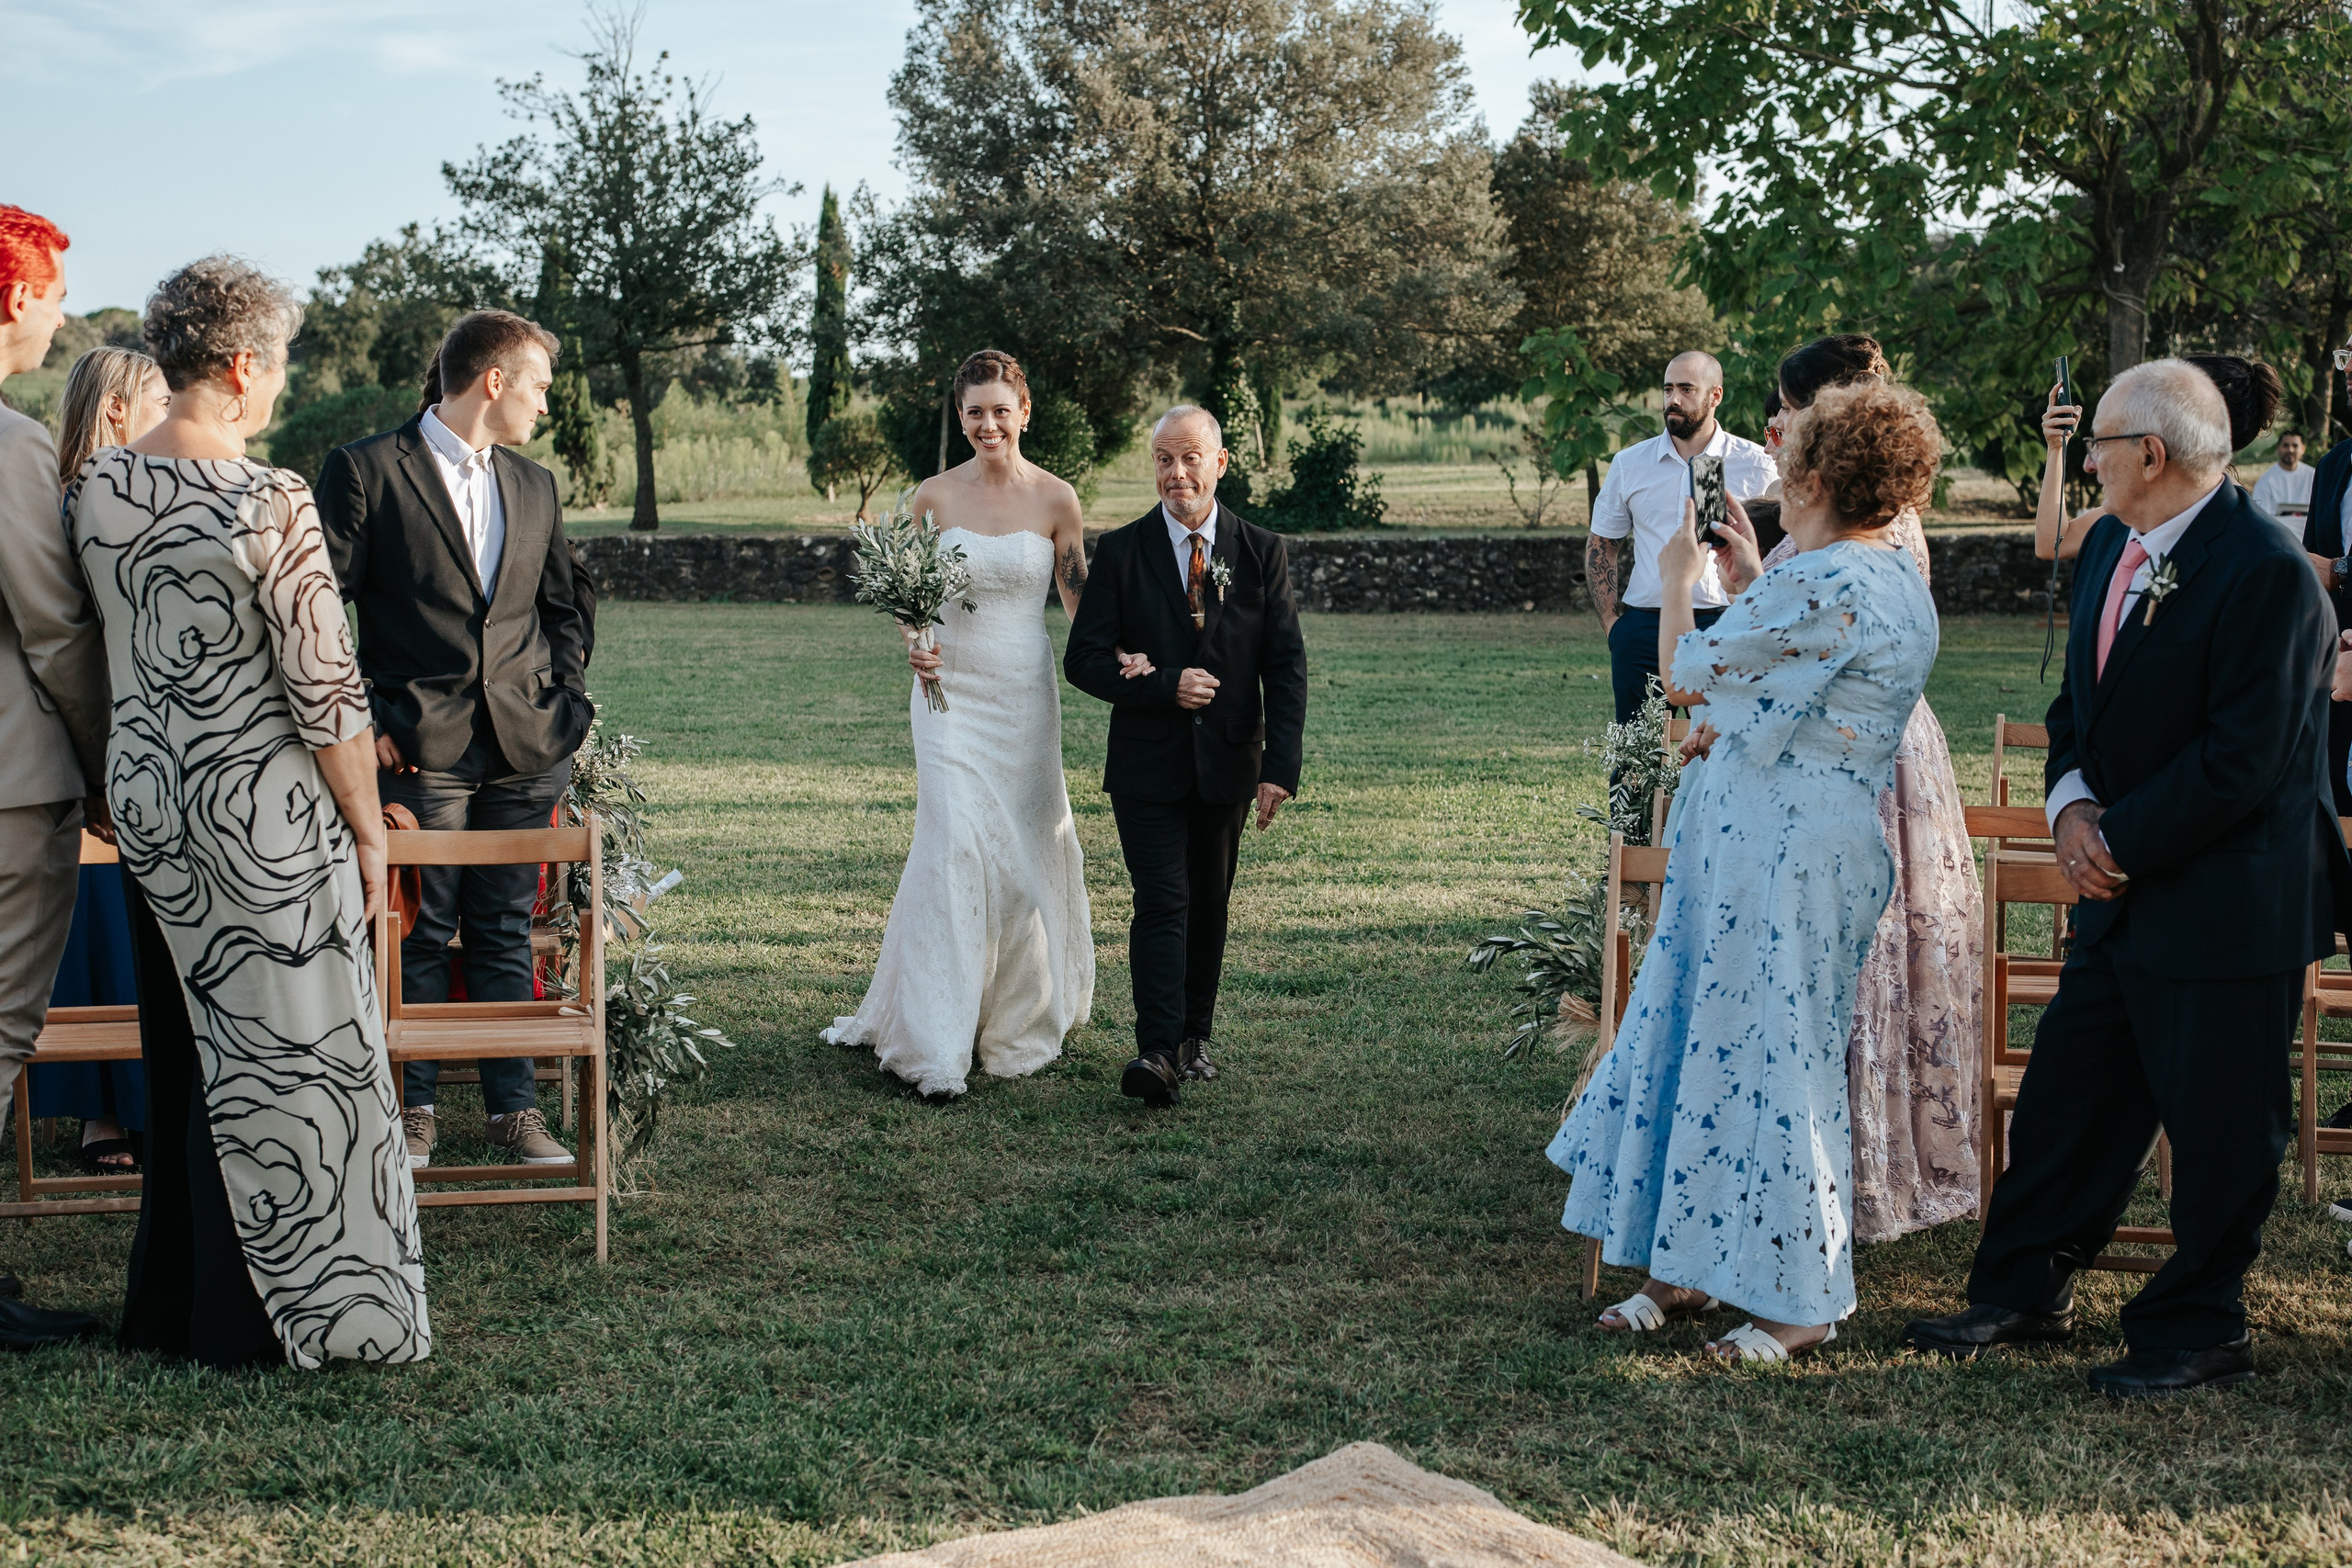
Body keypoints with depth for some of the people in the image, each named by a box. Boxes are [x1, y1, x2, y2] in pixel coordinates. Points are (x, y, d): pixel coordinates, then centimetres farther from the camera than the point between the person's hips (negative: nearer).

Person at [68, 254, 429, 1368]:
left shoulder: (93, 488, 1)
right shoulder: (270, 503, -19)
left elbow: (87, 647, 11)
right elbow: (326, 691, -17)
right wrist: (369, 831, -7)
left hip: (142, 803, 7)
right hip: (263, 815, -7)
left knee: (184, 1051, 18)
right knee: (283, 1054, 6)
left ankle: (179, 1307, 28)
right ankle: (272, 1316, 15)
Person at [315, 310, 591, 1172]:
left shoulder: (535, 486, 15)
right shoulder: (366, 470, -3)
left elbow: (562, 608, 23)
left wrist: (566, 703, 10)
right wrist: (358, 720, -9)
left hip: (524, 750, 5)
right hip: (418, 747, -4)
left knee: (506, 934, 8)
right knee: (419, 937, 1)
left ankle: (515, 1106, 14)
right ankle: (414, 1108, 12)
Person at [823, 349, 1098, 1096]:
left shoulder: (1055, 499, -1)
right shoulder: (935, 496, -1)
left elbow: (1080, 597, 6)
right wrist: (914, 647, -14)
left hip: (1025, 692, 1)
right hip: (951, 690, -1)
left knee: (1024, 844, 9)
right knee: (955, 844, -12)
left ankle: (1023, 1010, 32)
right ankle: (940, 1042, -10)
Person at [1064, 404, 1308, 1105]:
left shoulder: (1262, 552, 1)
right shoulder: (1121, 552, -2)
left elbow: (1286, 666, -1)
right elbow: (1084, 659, -3)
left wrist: (1282, 766, -10)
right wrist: (1164, 686, -18)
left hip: (1227, 763, 2)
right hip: (1148, 762, -2)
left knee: (1210, 904, 12)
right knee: (1162, 902, -12)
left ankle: (1196, 1036, 25)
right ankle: (1158, 1052, -18)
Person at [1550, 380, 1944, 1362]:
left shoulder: (1820, 583, -20)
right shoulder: (1896, 580, 11)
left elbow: (1693, 669, -10)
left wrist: (1678, 583, 9)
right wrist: (1751, 573, 29)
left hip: (1780, 845, -10)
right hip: (1827, 832, 10)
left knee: (1768, 1051, -2)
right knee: (1725, 1039, 14)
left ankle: (1802, 1300, 8)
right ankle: (1695, 1268, 21)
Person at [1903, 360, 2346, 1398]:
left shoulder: (2265, 572, -20)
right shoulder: (2111, 546, 8)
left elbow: (2244, 759, -22)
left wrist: (2122, 844, -16)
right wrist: (2071, 802, -2)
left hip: (2226, 904, -8)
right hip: (2121, 888, 9)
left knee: (2217, 1128, 5)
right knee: (2064, 1096, 15)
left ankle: (2196, 1331, 20)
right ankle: (2024, 1293, 29)